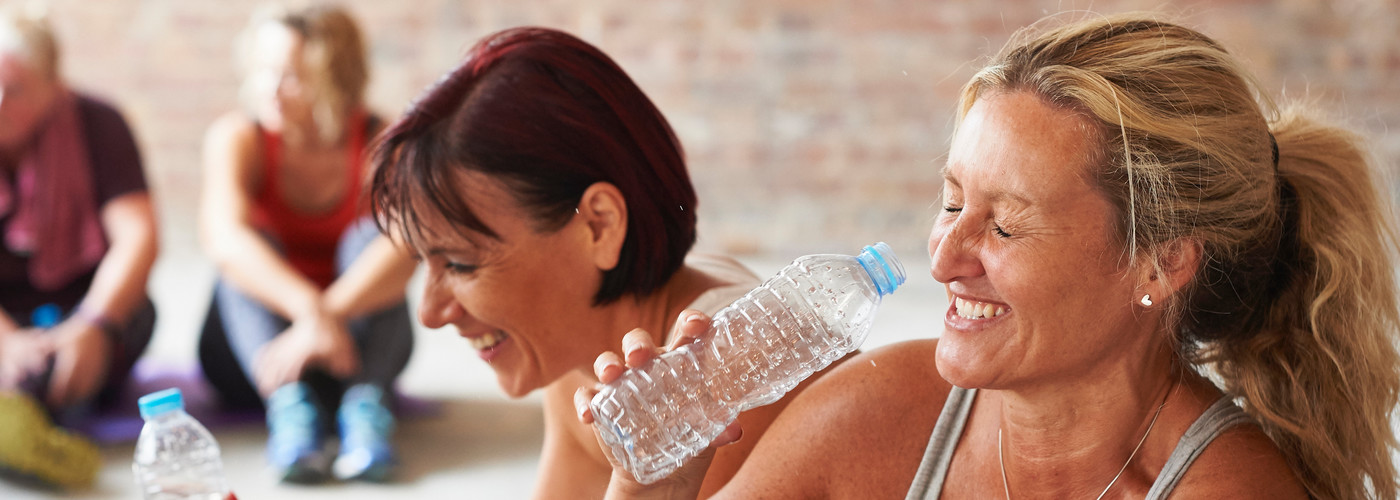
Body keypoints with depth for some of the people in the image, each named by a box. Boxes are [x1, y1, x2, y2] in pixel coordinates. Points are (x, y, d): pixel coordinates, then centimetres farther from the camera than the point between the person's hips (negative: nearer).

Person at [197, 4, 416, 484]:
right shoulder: (237, 136, -13)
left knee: (371, 232, -24)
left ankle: (366, 401, -42)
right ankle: (289, 402, -45)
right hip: (252, 335, 0)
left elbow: (404, 249, -33)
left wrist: (327, 316, -48)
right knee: (253, 243, -26)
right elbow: (223, 237, -33)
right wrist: (309, 310, -49)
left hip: (358, 331, 0)